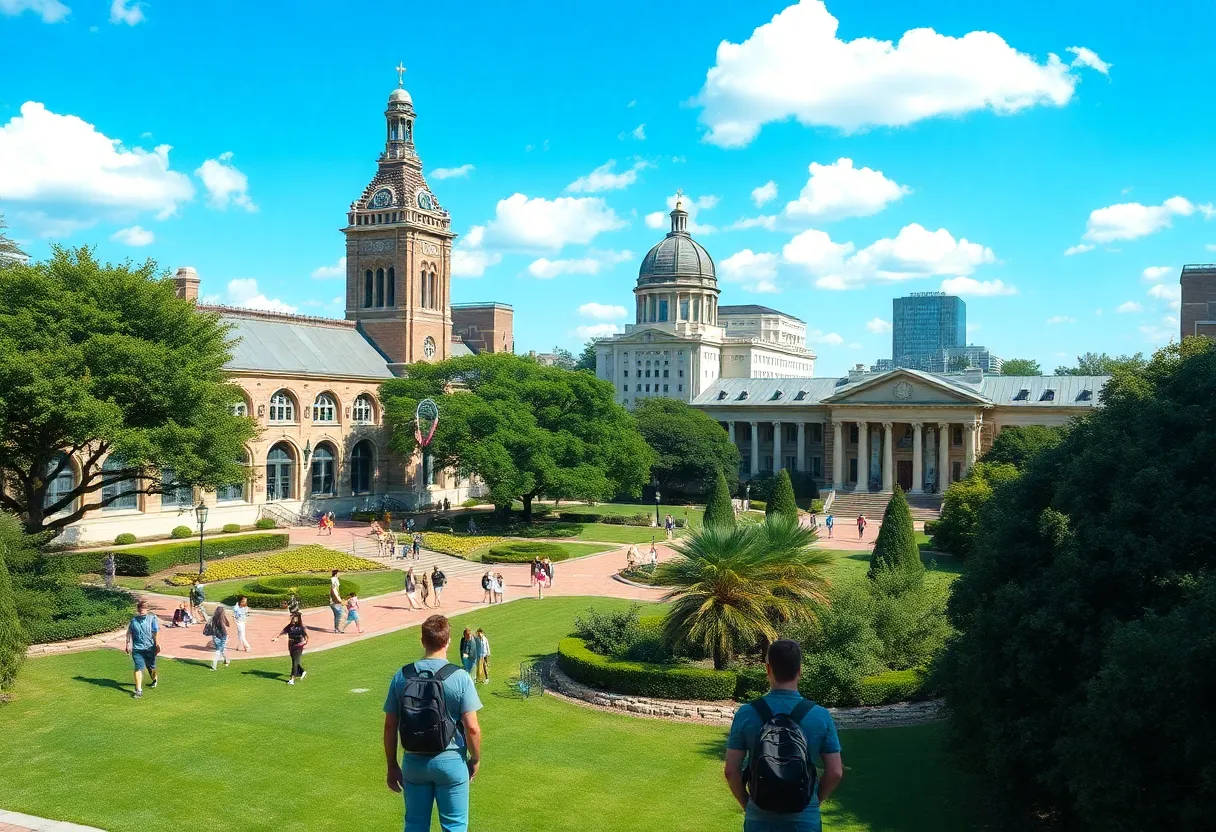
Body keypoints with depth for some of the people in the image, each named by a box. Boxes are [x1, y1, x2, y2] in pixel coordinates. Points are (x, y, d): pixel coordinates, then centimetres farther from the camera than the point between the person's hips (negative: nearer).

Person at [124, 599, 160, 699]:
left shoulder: (152, 618, -1)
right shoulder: (134, 620, 5)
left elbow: (157, 632, -4)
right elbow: (129, 633, 16)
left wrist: (157, 644, -12)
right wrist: (128, 644, 12)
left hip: (150, 648, 0)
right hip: (137, 648, 0)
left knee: (151, 667, 15)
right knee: (139, 668, -13)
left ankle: (154, 679, 47)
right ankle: (138, 690, -14)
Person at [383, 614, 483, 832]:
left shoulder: (401, 676, -4)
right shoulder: (459, 677, -13)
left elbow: (390, 726, 0)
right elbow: (472, 727, -14)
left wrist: (392, 766, 10)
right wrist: (475, 759, 2)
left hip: (413, 762, 3)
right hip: (451, 762, -3)